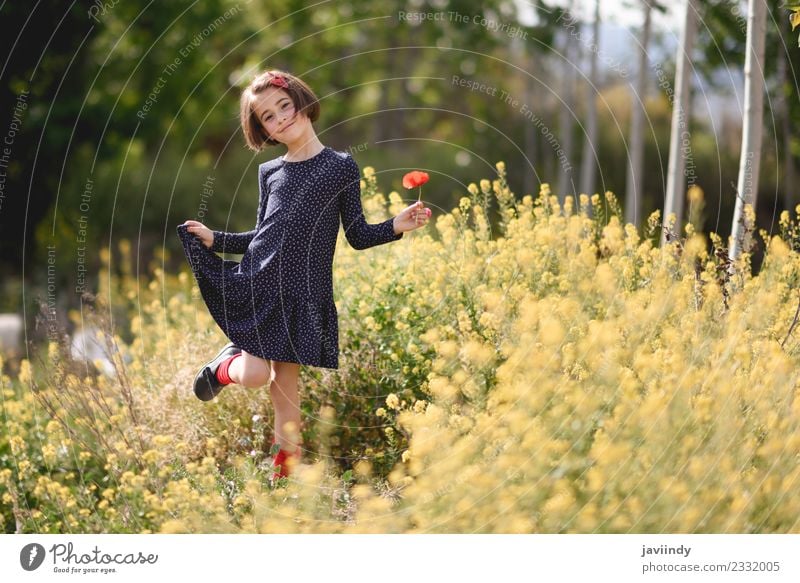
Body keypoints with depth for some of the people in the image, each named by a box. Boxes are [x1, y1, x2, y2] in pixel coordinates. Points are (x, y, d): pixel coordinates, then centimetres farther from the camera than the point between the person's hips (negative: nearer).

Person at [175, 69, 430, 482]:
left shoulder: (341, 167, 4)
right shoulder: (269, 173, 11)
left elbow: (358, 236, 5)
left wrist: (395, 227, -12)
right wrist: (215, 240, 10)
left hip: (303, 293, -1)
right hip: (256, 282, 1)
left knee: (285, 378, -1)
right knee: (254, 375, -10)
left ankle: (288, 463, 8)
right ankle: (226, 363, 24)